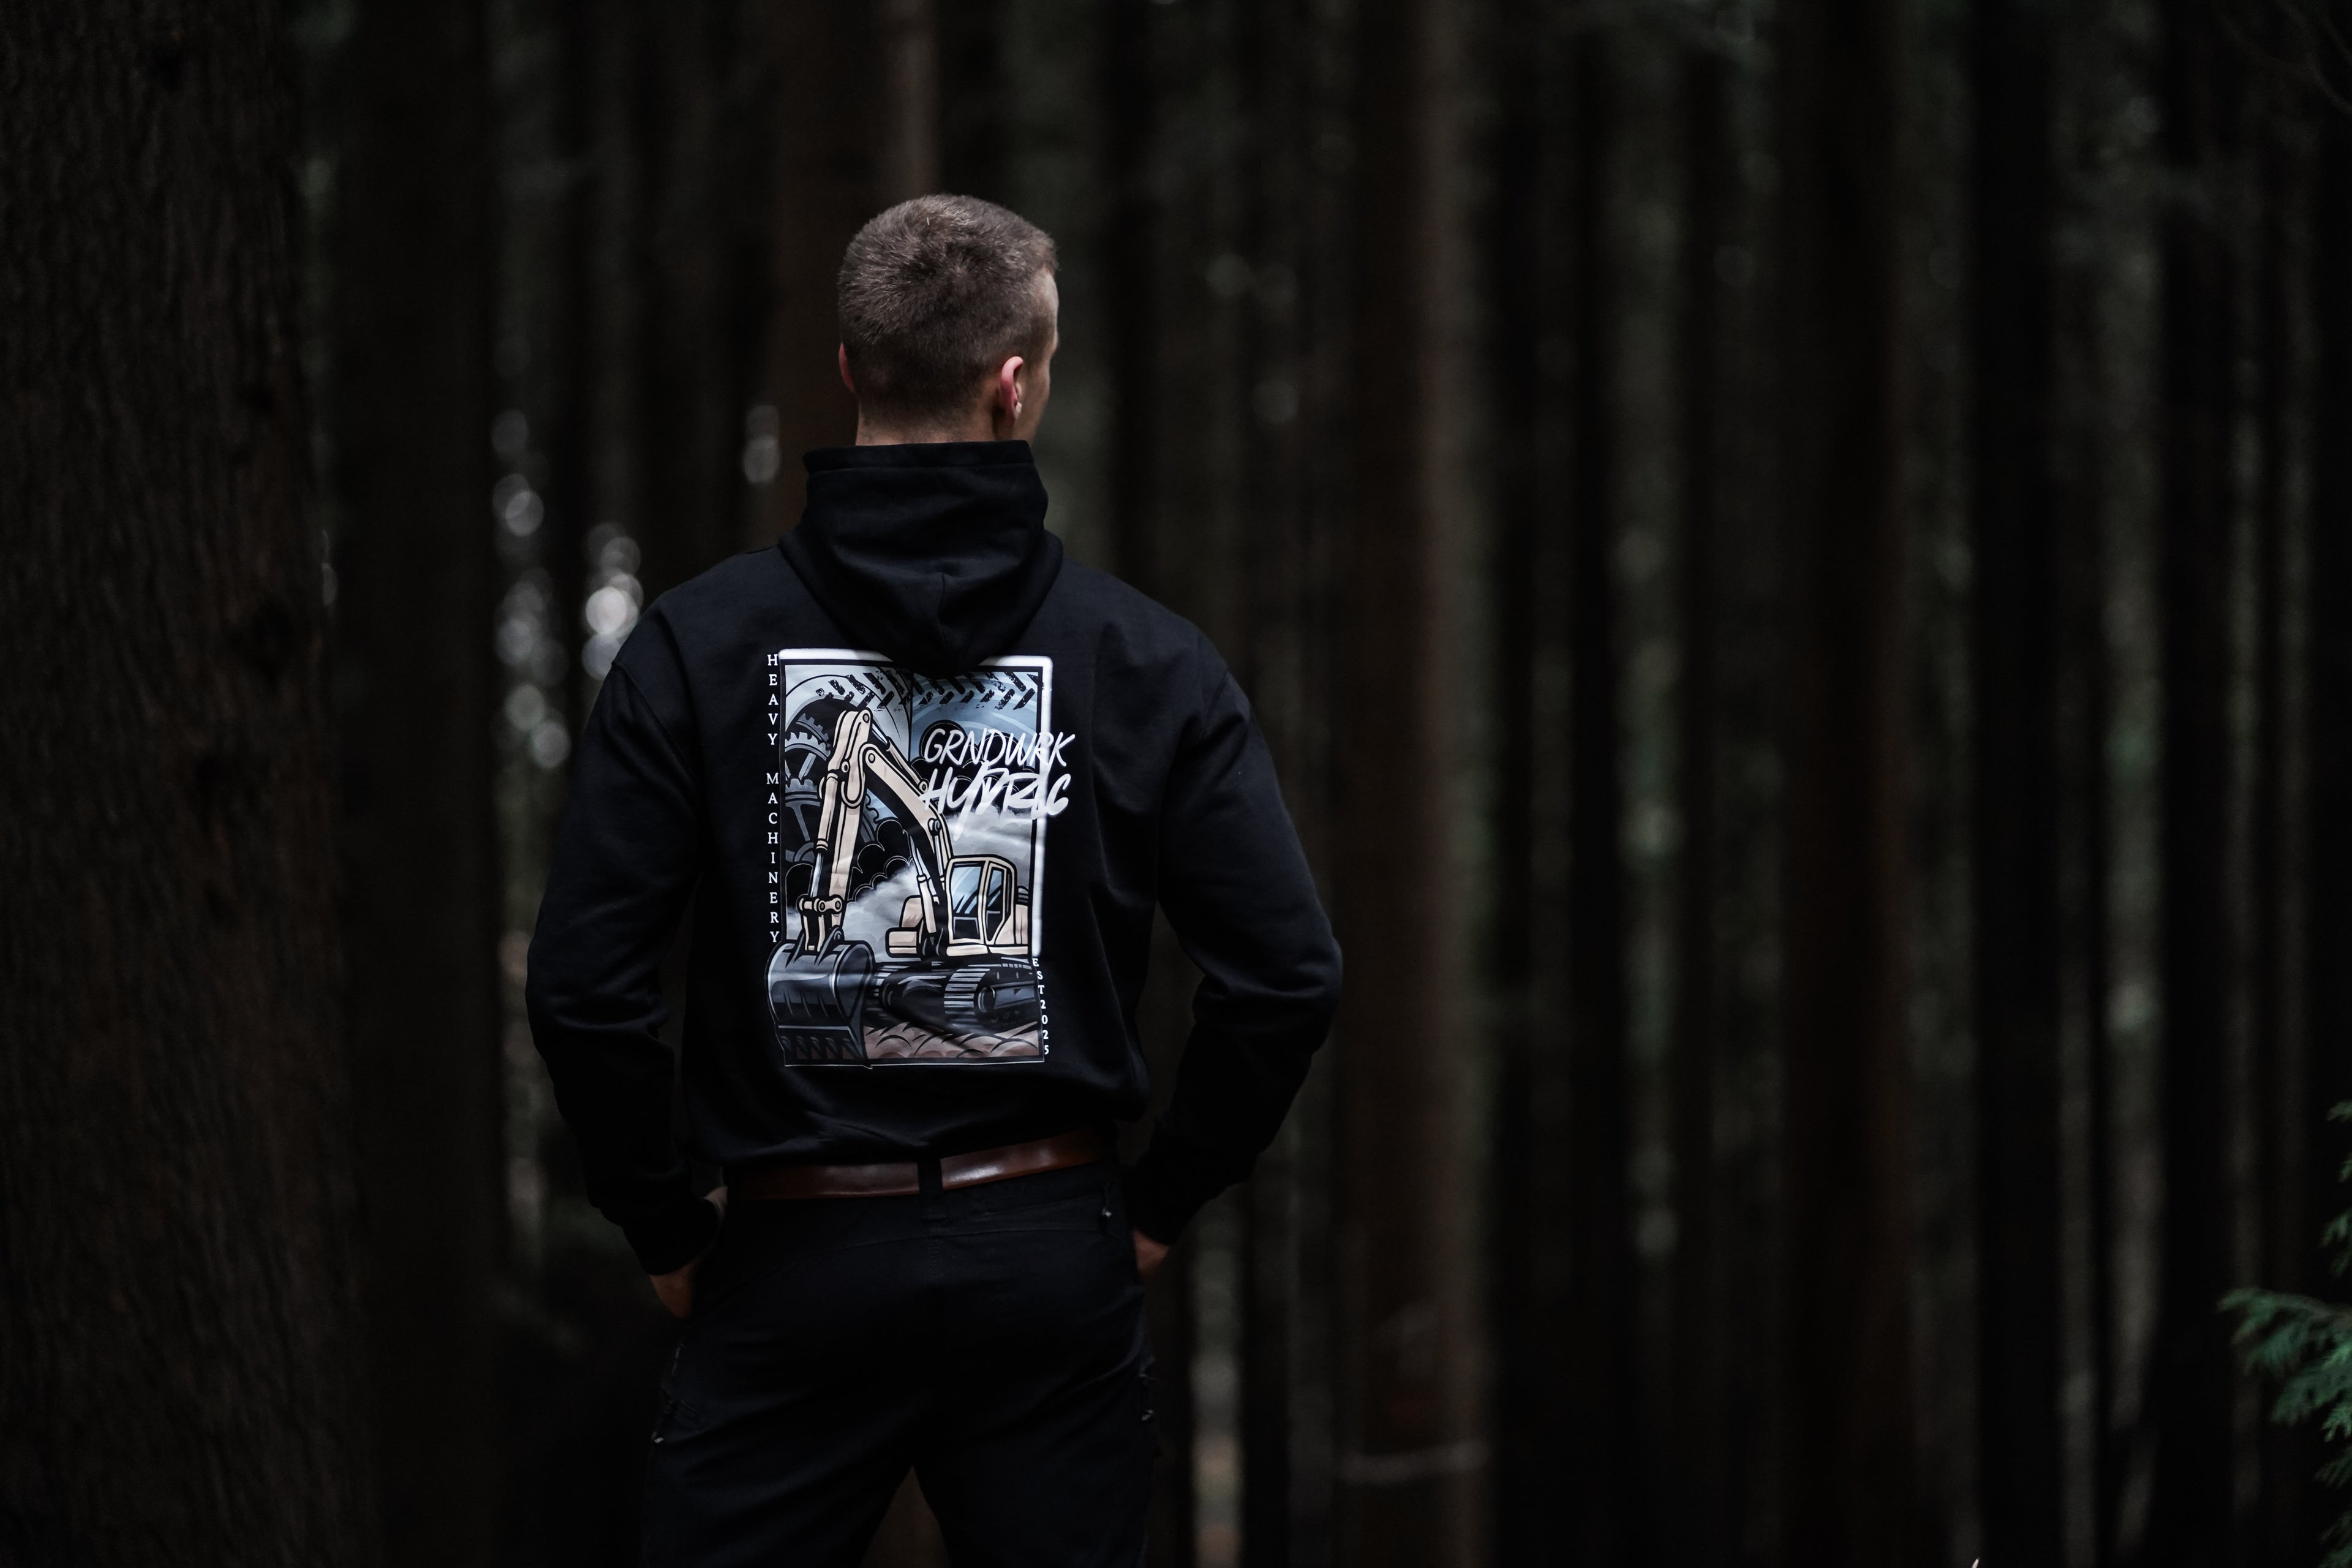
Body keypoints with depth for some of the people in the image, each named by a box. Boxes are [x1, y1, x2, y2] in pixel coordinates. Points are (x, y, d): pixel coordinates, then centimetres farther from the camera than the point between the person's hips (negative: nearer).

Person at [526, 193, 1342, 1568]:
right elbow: (1290, 973, -5)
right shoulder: (1147, 657, -2)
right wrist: (1159, 1205, 7)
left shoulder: (698, 643, -4)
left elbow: (582, 982, -9)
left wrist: (668, 1232, 4)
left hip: (792, 1272, -1)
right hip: (1055, 1272, 1)